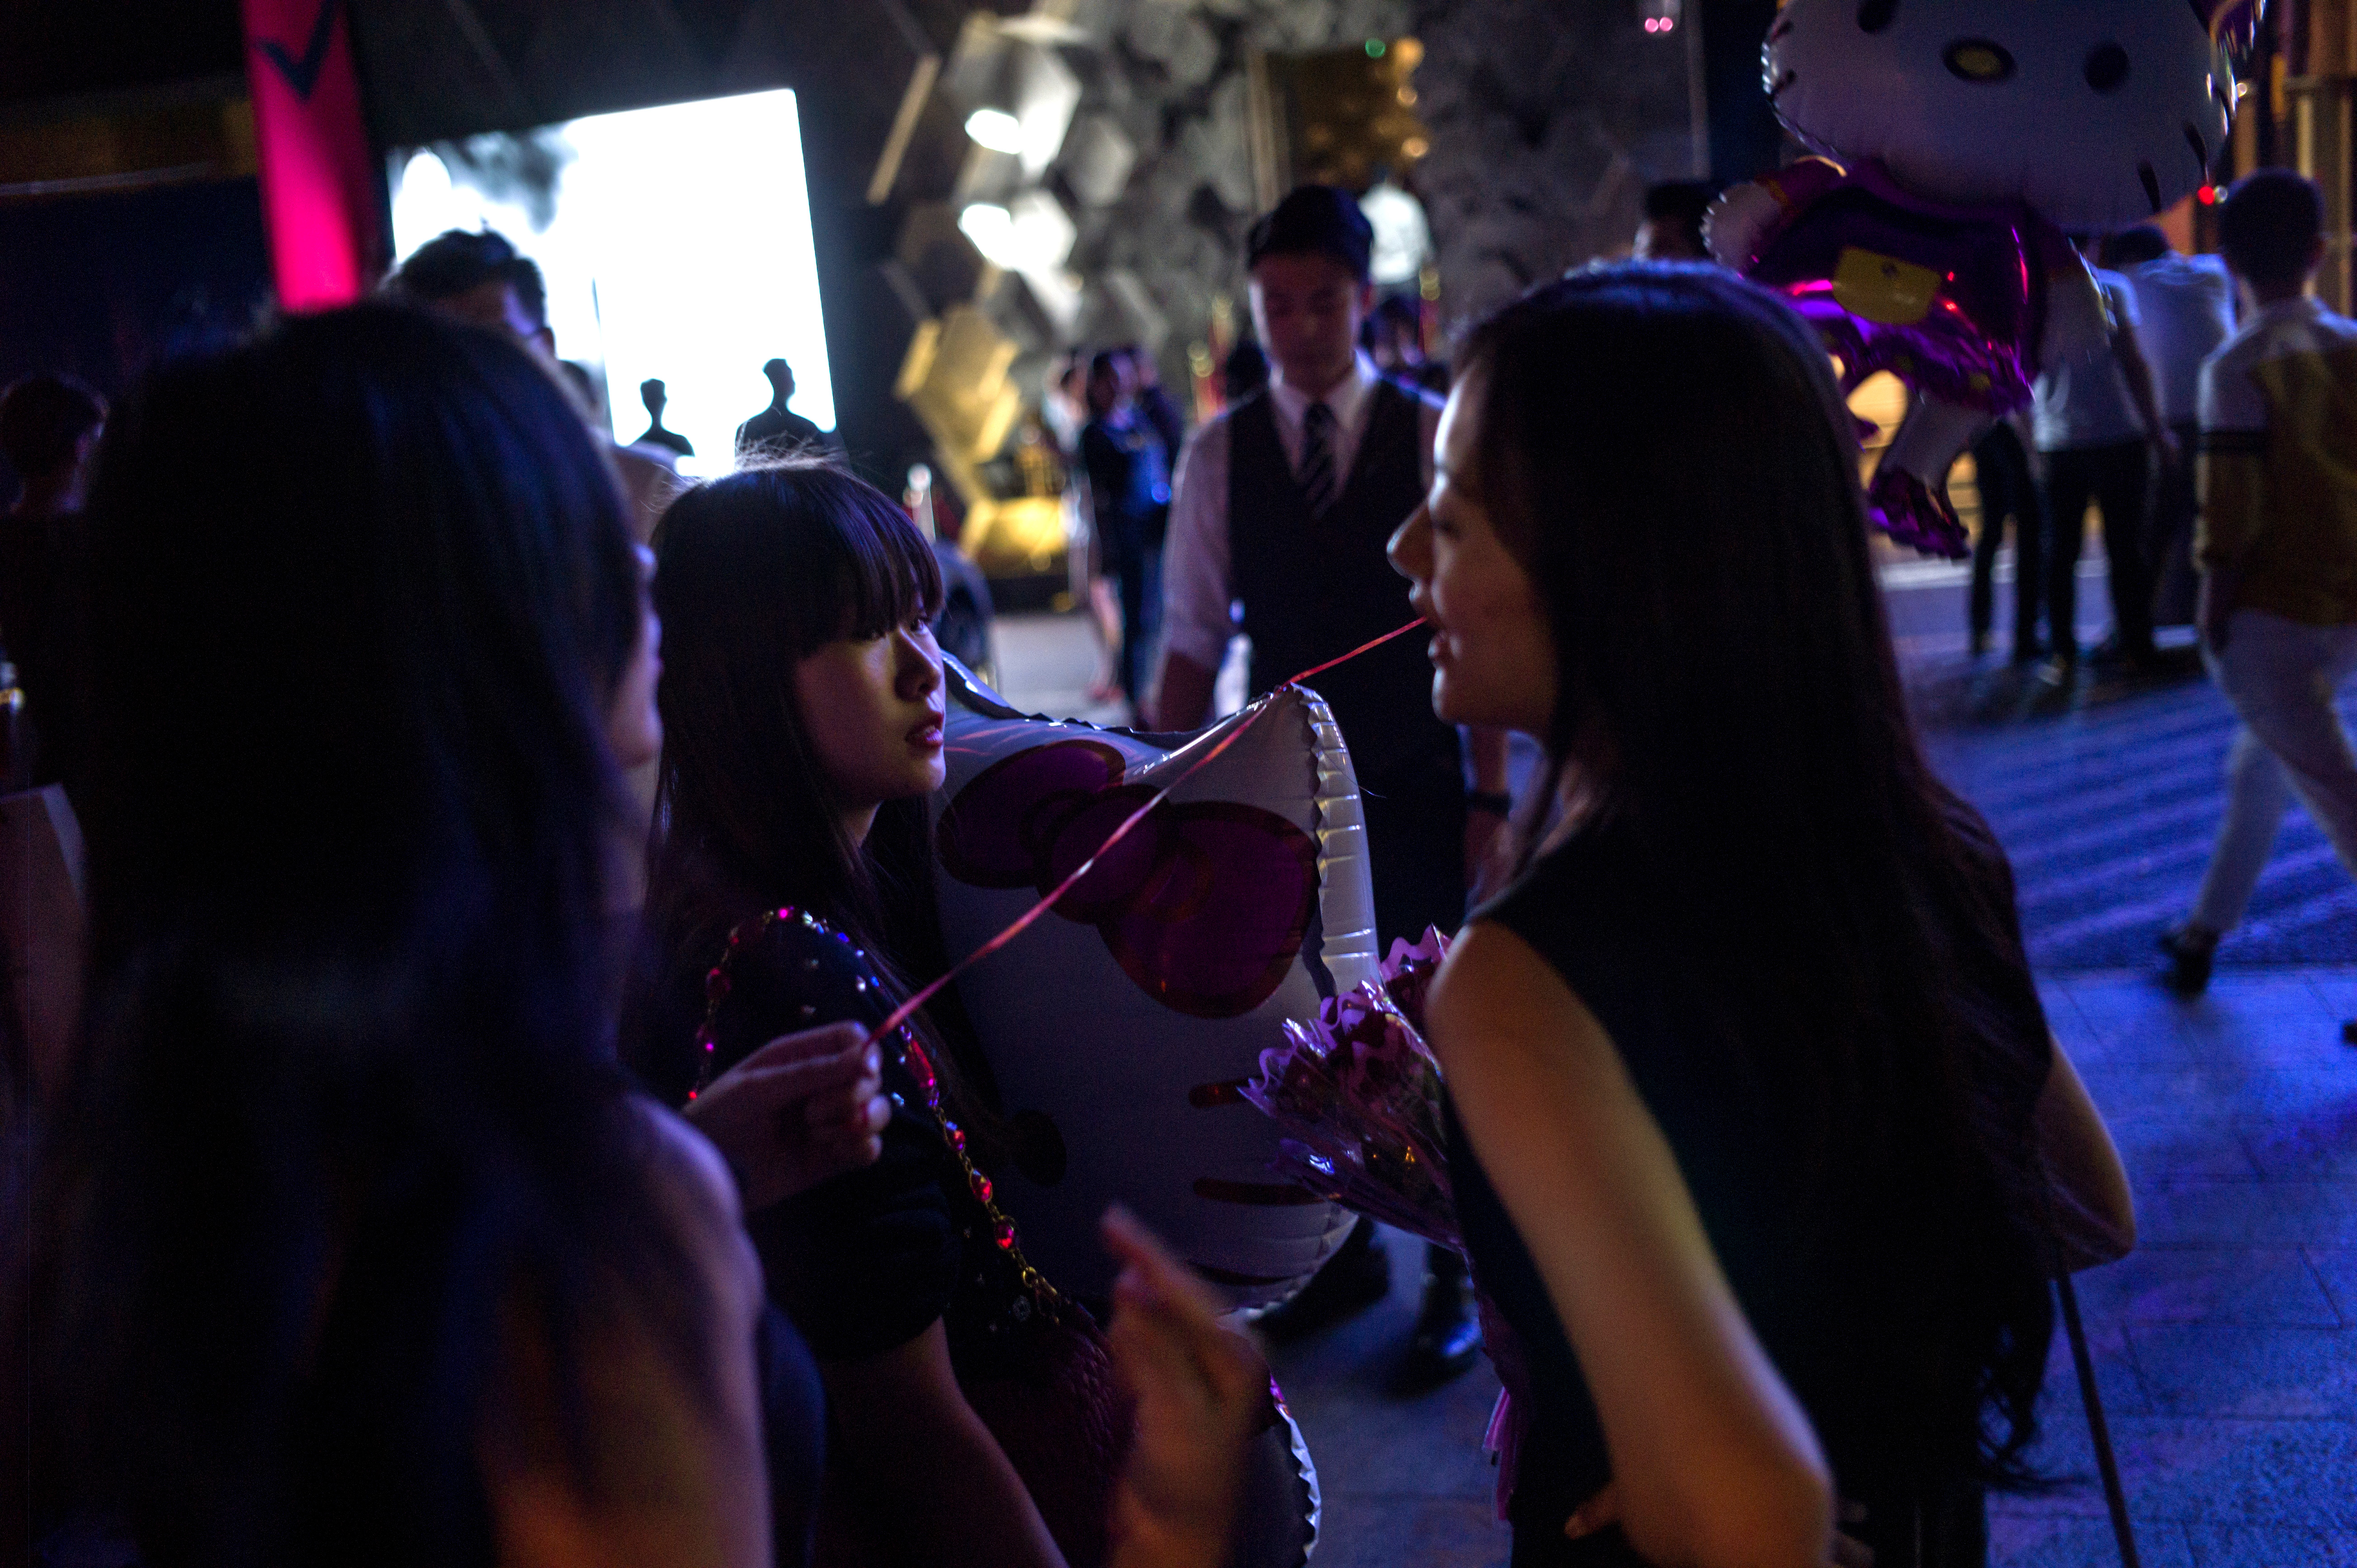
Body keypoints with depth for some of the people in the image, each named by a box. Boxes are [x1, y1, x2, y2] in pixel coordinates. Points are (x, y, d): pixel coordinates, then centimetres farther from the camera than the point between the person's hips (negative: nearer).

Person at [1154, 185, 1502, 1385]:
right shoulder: (1219, 453, 1)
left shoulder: (1434, 435, -4)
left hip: (1416, 790, -2)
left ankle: (1456, 1277, 24)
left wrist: (1490, 794, -7)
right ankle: (1343, 1251, 31)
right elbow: (1193, 639, 1)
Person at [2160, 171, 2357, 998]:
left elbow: (2228, 524, -16)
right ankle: (2200, 938, 35)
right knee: (2258, 771, 22)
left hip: (2269, 619, -7)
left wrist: (2214, 627, -6)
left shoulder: (2238, 368, -15)